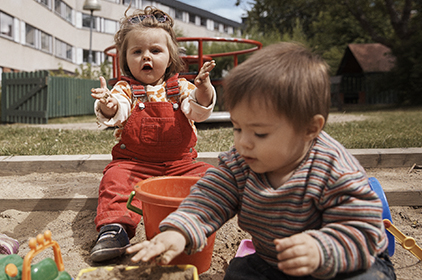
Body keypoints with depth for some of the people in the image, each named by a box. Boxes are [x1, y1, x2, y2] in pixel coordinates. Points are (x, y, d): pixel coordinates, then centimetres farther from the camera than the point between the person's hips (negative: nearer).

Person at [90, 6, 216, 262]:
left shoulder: (180, 87, 5)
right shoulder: (125, 89, 3)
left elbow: (200, 111, -10)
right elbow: (116, 113, -17)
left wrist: (203, 89, -34)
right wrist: (108, 106, -44)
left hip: (180, 162, 2)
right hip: (134, 163, -1)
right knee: (115, 179, -28)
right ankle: (114, 227, -33)